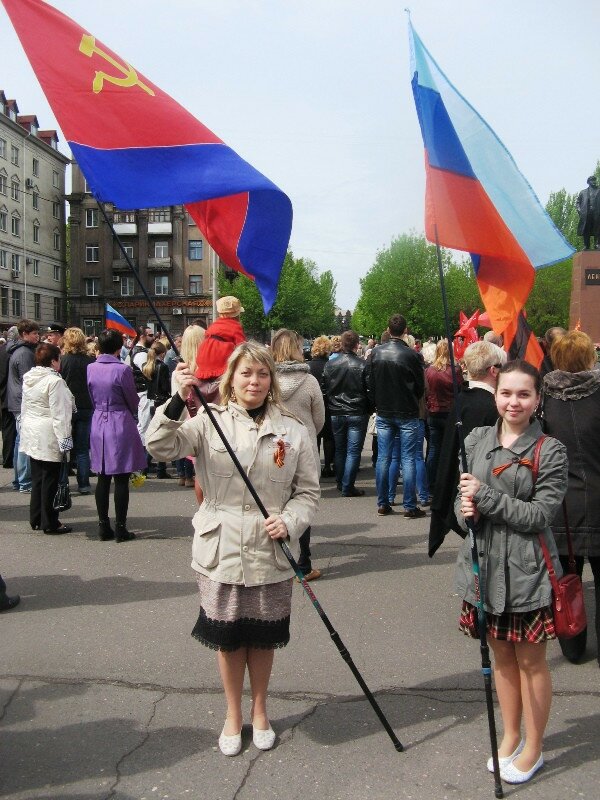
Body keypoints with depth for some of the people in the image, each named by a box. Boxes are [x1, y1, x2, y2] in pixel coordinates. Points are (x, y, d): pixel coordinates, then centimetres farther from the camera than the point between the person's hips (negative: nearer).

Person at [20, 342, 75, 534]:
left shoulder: (28, 378, 10)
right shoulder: (54, 381, -16)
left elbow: (24, 408, 16)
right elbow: (59, 413, -18)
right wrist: (64, 439, -16)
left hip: (31, 435, 8)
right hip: (49, 437, -8)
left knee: (37, 478, 16)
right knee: (50, 479, 0)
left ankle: (36, 519, 24)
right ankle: (49, 523, 7)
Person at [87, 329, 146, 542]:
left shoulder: (91, 368, 0)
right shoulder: (122, 369, -15)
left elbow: (92, 398, 11)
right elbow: (133, 401, -4)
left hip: (98, 423, 5)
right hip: (121, 424, -5)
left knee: (103, 478, 11)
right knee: (121, 479, 1)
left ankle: (104, 526, 17)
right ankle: (120, 528, 6)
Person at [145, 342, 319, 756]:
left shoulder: (293, 431, -1)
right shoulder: (210, 423, -3)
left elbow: (308, 492, 3)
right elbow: (160, 446, -18)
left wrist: (289, 521, -15)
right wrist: (179, 400, -30)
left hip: (271, 555, 1)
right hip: (221, 551, 0)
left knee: (263, 636, 15)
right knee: (228, 637, 14)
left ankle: (259, 710, 40)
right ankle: (233, 715, 37)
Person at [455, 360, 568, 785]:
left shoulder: (551, 451, -10)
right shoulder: (477, 440, 4)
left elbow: (540, 514, -15)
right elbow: (463, 498, 11)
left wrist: (485, 496, -21)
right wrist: (465, 509, -12)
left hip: (527, 571, -4)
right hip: (485, 565, 4)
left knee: (530, 660, 10)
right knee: (501, 655, 19)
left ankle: (533, 749, 30)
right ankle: (511, 736, 38)